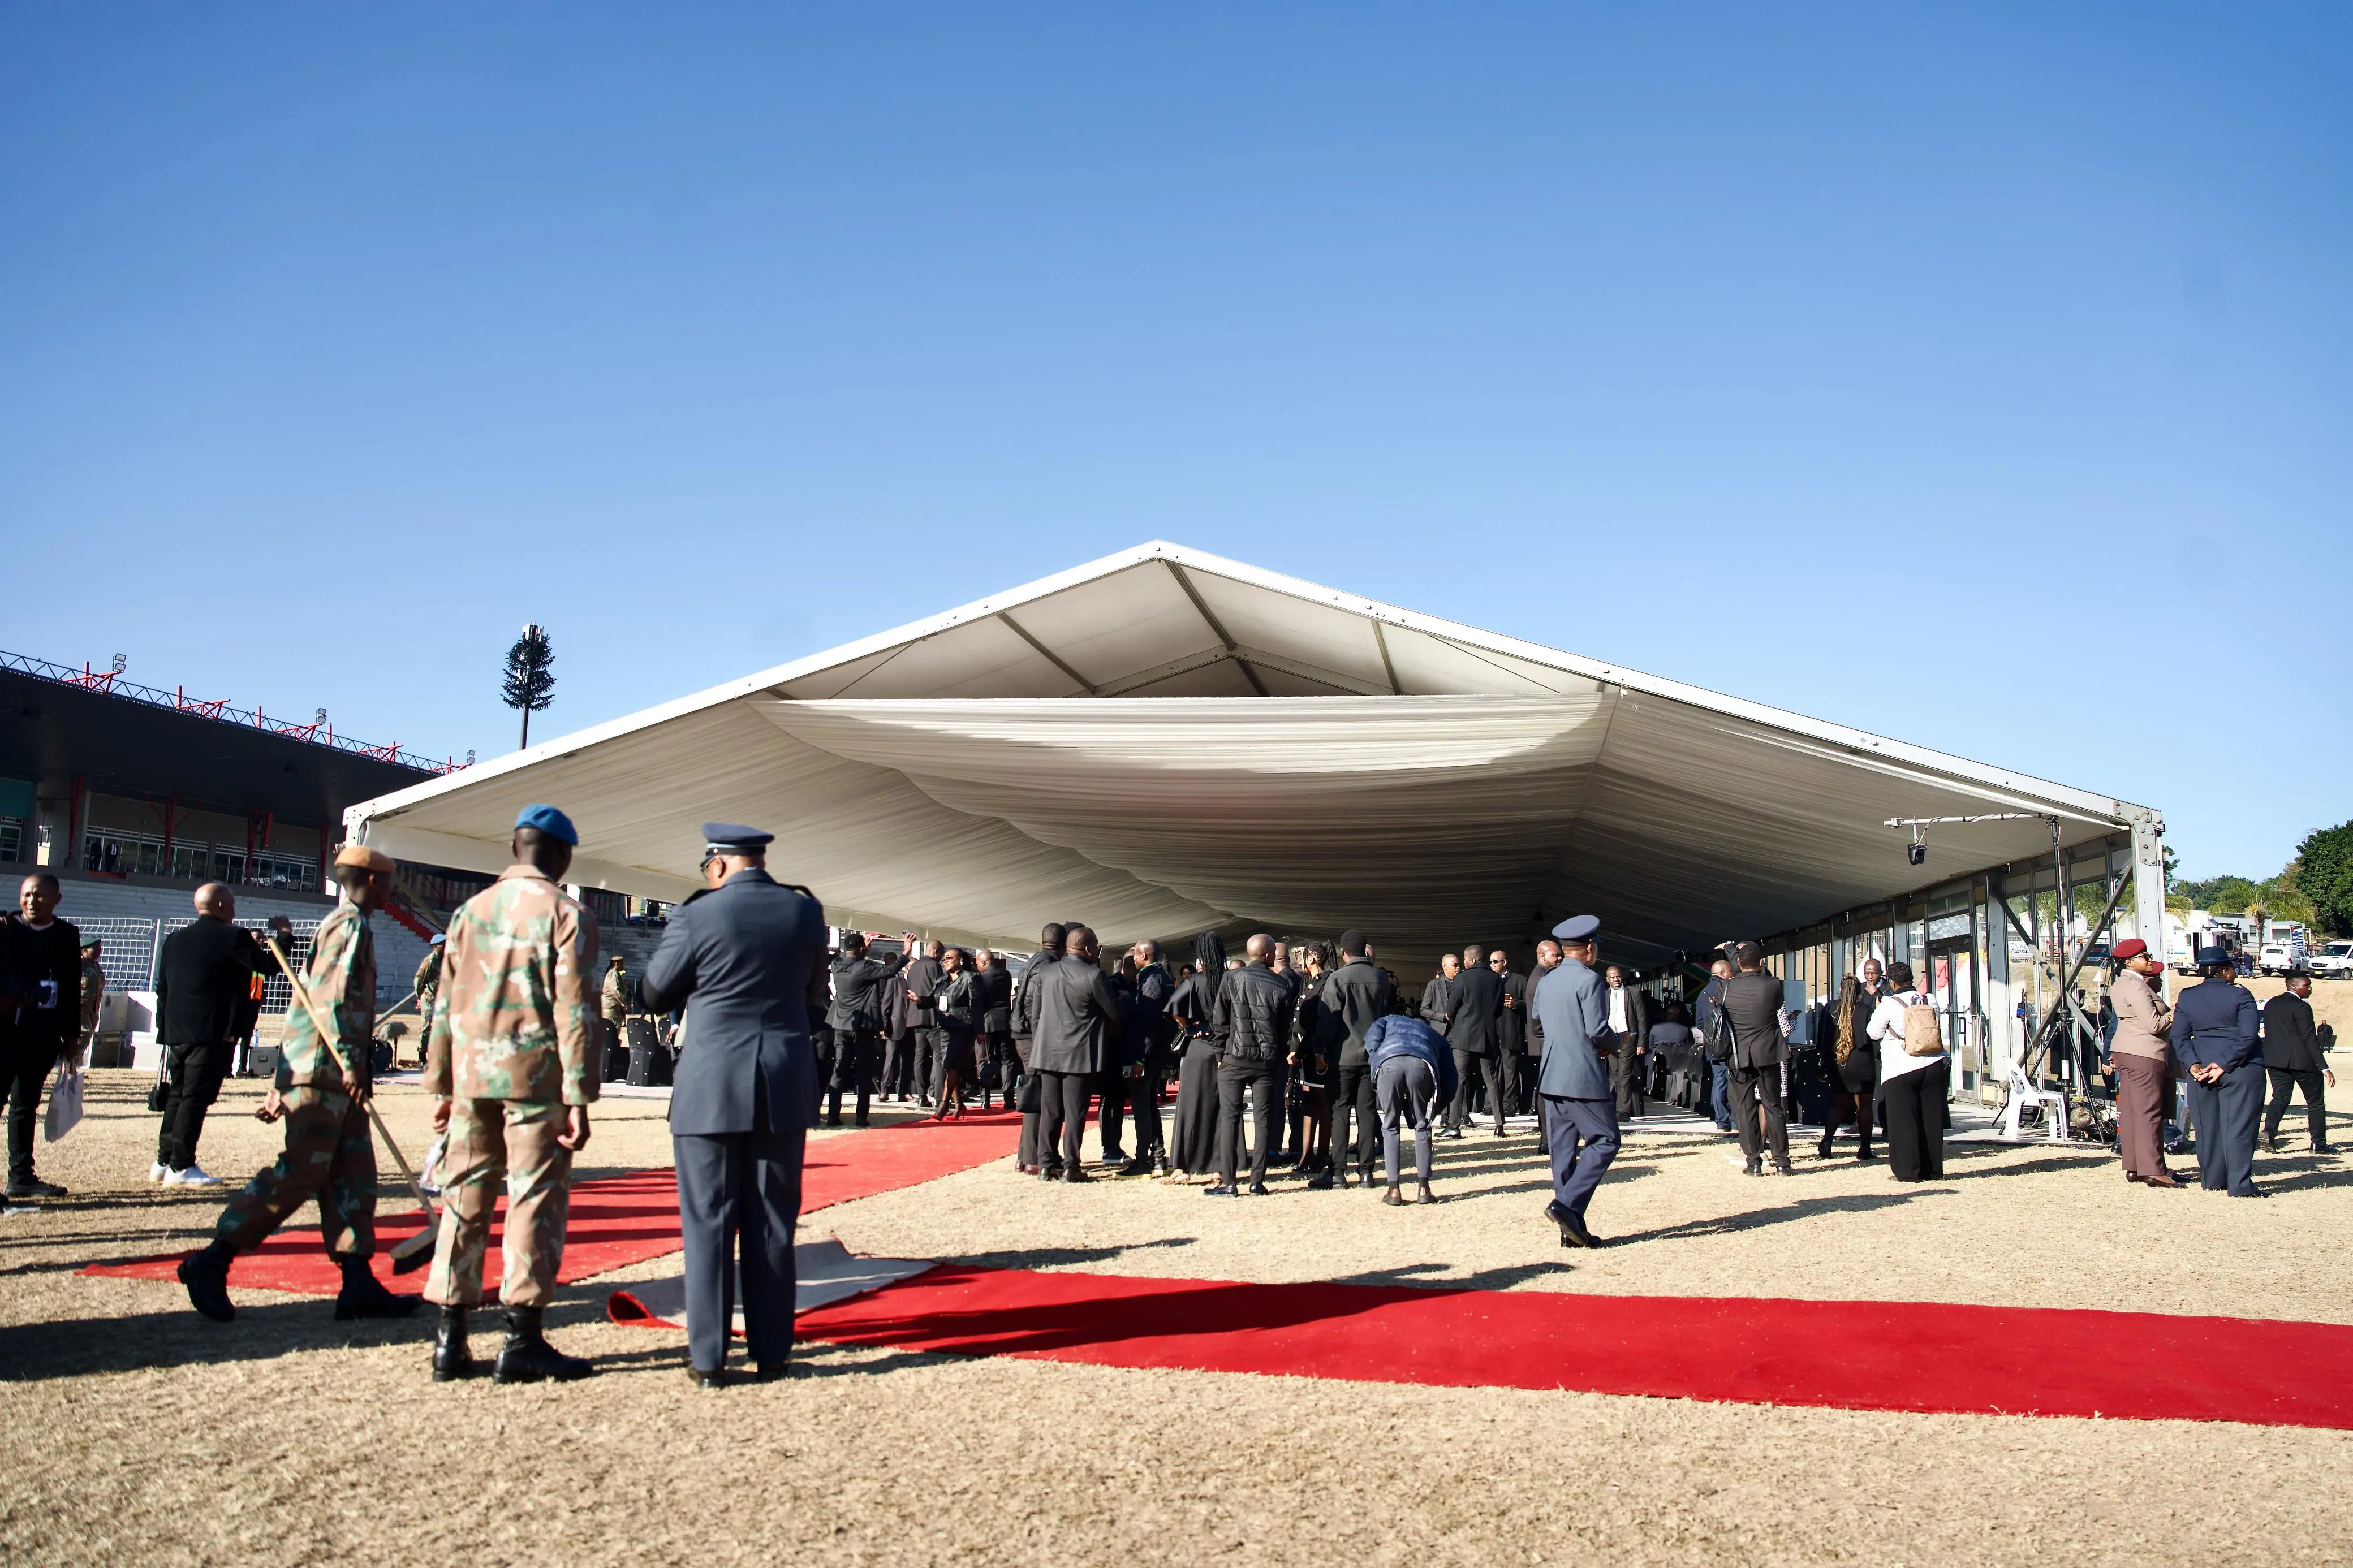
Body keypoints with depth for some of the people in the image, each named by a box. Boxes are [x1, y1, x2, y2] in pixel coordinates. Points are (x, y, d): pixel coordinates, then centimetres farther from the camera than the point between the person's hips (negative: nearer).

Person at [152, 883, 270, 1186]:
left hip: (176, 1033, 7)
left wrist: (164, 1031, 20)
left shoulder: (174, 940, 14)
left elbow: (162, 990, 16)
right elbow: (269, 965, -3)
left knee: (177, 1096, 15)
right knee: (196, 1097, -6)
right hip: (214, 1033, -7)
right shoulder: (234, 939, -9)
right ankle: (181, 1167, -6)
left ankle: (163, 1161, 19)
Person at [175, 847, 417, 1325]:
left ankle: (359, 1285, 3)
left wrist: (282, 1086, 23)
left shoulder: (337, 926, 23)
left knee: (353, 1176, 5)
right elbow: (333, 997, -20)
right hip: (323, 1071, -10)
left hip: (322, 1073, 10)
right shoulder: (351, 926, -7)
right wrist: (350, 1061, -27)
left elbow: (307, 1001, 23)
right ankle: (212, 1262, -5)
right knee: (300, 1174, -10)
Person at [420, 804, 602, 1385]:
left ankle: (450, 1340, 13)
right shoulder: (567, 917, -6)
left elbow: (445, 1006, 12)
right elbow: (575, 1014, -11)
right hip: (536, 1077, -5)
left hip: (472, 1076, 5)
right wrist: (579, 1100, -9)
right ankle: (522, 1343, 2)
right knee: (536, 1202, 1)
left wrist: (442, 1088, 17)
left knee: (464, 1200, 10)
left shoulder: (469, 912, 10)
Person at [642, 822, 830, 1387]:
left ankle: (708, 1359, 6)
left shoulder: (698, 916, -11)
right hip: (785, 1087, 4)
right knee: (772, 1224, 10)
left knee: (708, 1223, 4)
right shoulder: (806, 911, 1)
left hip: (711, 1087, -3)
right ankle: (772, 1353, 14)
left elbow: (654, 993, 2)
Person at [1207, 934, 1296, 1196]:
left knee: (1229, 1118, 3)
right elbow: (1286, 1027, 4)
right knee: (1264, 1119, 7)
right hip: (1268, 1059, 1)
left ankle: (1227, 1182, -1)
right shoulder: (1282, 986, 0)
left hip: (1235, 1057, -1)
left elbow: (1220, 1021, -1)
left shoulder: (1232, 978, -3)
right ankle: (1257, 1182, 7)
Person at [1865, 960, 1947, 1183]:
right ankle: (1933, 1170, 15)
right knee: (1931, 1119, 10)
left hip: (1900, 1070, -4)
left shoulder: (1889, 1004, -9)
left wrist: (1876, 1009, 13)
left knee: (1903, 1120, 2)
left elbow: (1874, 1033, -1)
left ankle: (1908, 1170, 1)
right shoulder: (1930, 1001, 5)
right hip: (1934, 1065, 5)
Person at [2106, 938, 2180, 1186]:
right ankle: (2152, 1170, -10)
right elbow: (2154, 1025, -18)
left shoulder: (2119, 984, 16)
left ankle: (2133, 1168, 11)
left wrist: (2168, 1010, 6)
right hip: (2144, 1053, -10)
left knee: (2130, 1110, 9)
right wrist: (2174, 1016, -1)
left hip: (2124, 1051, 10)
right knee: (2148, 1111, -9)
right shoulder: (2135, 986, -16)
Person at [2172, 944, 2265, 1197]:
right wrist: (2225, 1064, -14)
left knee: (2208, 1126, 10)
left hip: (2202, 1069, 4)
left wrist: (2193, 1065, -5)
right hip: (2241, 1070, -4)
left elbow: (2179, 1037, 2)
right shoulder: (2240, 995, -7)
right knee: (2239, 1126, -3)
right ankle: (2240, 1185, -5)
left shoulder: (2186, 997, 6)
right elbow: (2248, 1037, -15)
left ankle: (2212, 1180, 16)